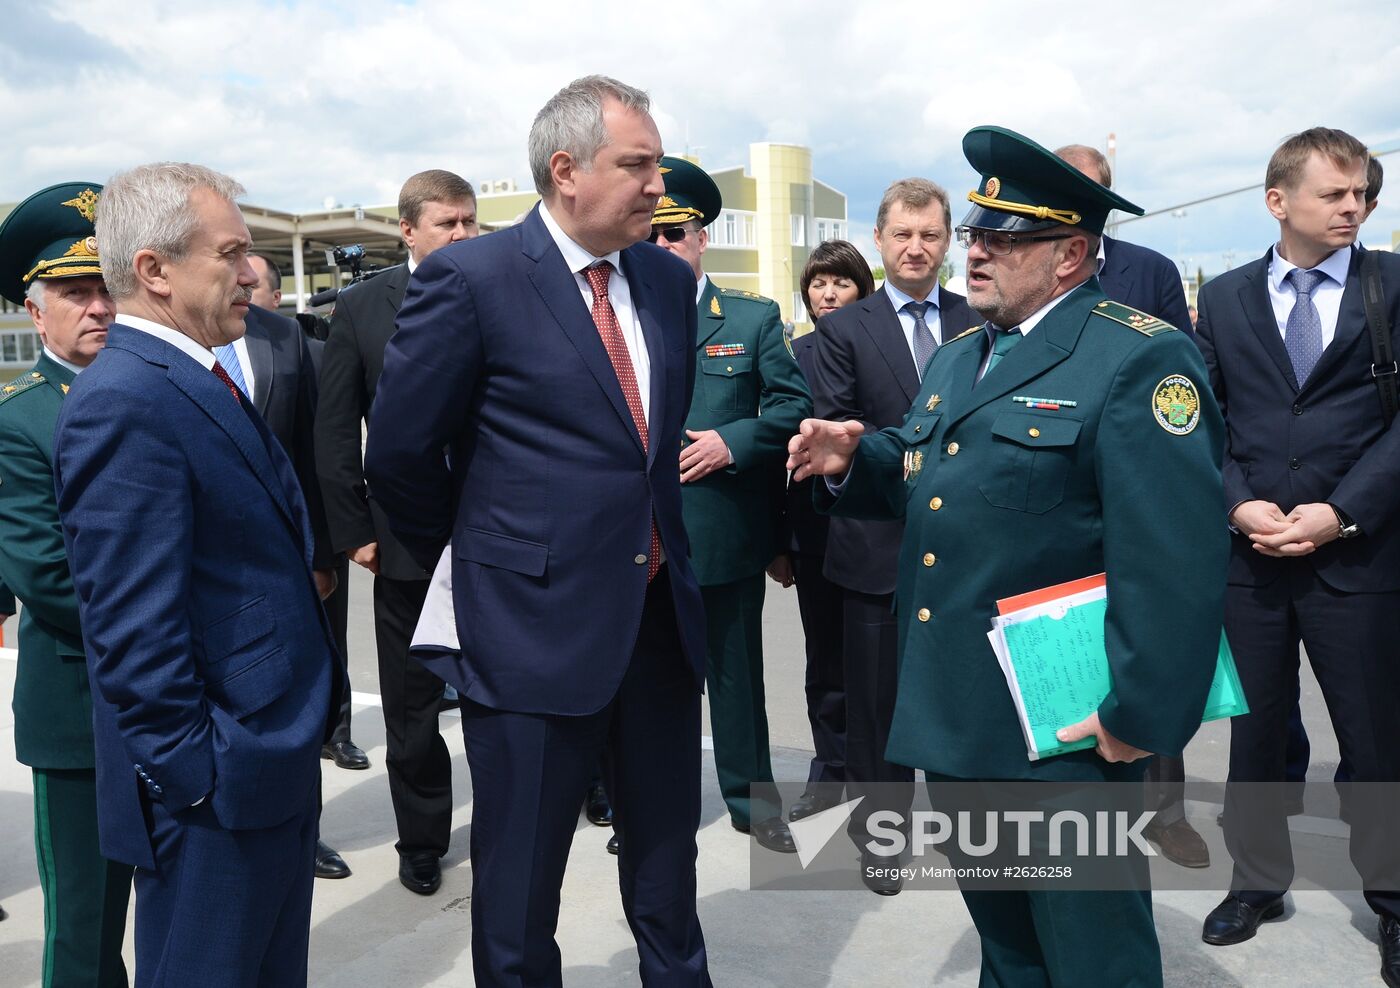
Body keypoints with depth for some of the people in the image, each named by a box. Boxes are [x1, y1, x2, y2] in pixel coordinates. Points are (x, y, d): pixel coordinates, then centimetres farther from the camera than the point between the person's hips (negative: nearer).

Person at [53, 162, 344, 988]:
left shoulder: (201, 384, 11)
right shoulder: (124, 402, -20)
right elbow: (134, 633, -23)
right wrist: (197, 779, -19)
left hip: (275, 765, 10)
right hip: (214, 794, -9)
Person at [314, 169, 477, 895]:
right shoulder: (360, 307, 0)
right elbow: (335, 431, 0)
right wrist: (353, 531, -4)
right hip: (406, 537, 0)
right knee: (410, 702, 12)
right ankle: (421, 841, 31)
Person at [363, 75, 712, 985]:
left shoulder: (669, 278, 6)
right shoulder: (472, 278, -12)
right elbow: (399, 455, -6)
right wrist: (477, 562, 4)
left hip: (663, 618, 6)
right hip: (536, 627, -5)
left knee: (667, 860, 21)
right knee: (520, 885, 12)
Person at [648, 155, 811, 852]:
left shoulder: (754, 319, 4)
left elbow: (794, 405, -1)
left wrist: (733, 442, -14)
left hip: (727, 532, -1)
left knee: (736, 672, 11)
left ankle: (751, 798, 27)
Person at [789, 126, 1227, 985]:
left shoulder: (1140, 359, -14)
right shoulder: (958, 358, 13)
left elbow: (1175, 558, -21)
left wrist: (1142, 717, -21)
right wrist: (855, 462, 0)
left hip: (1064, 732, -8)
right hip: (955, 720, 8)